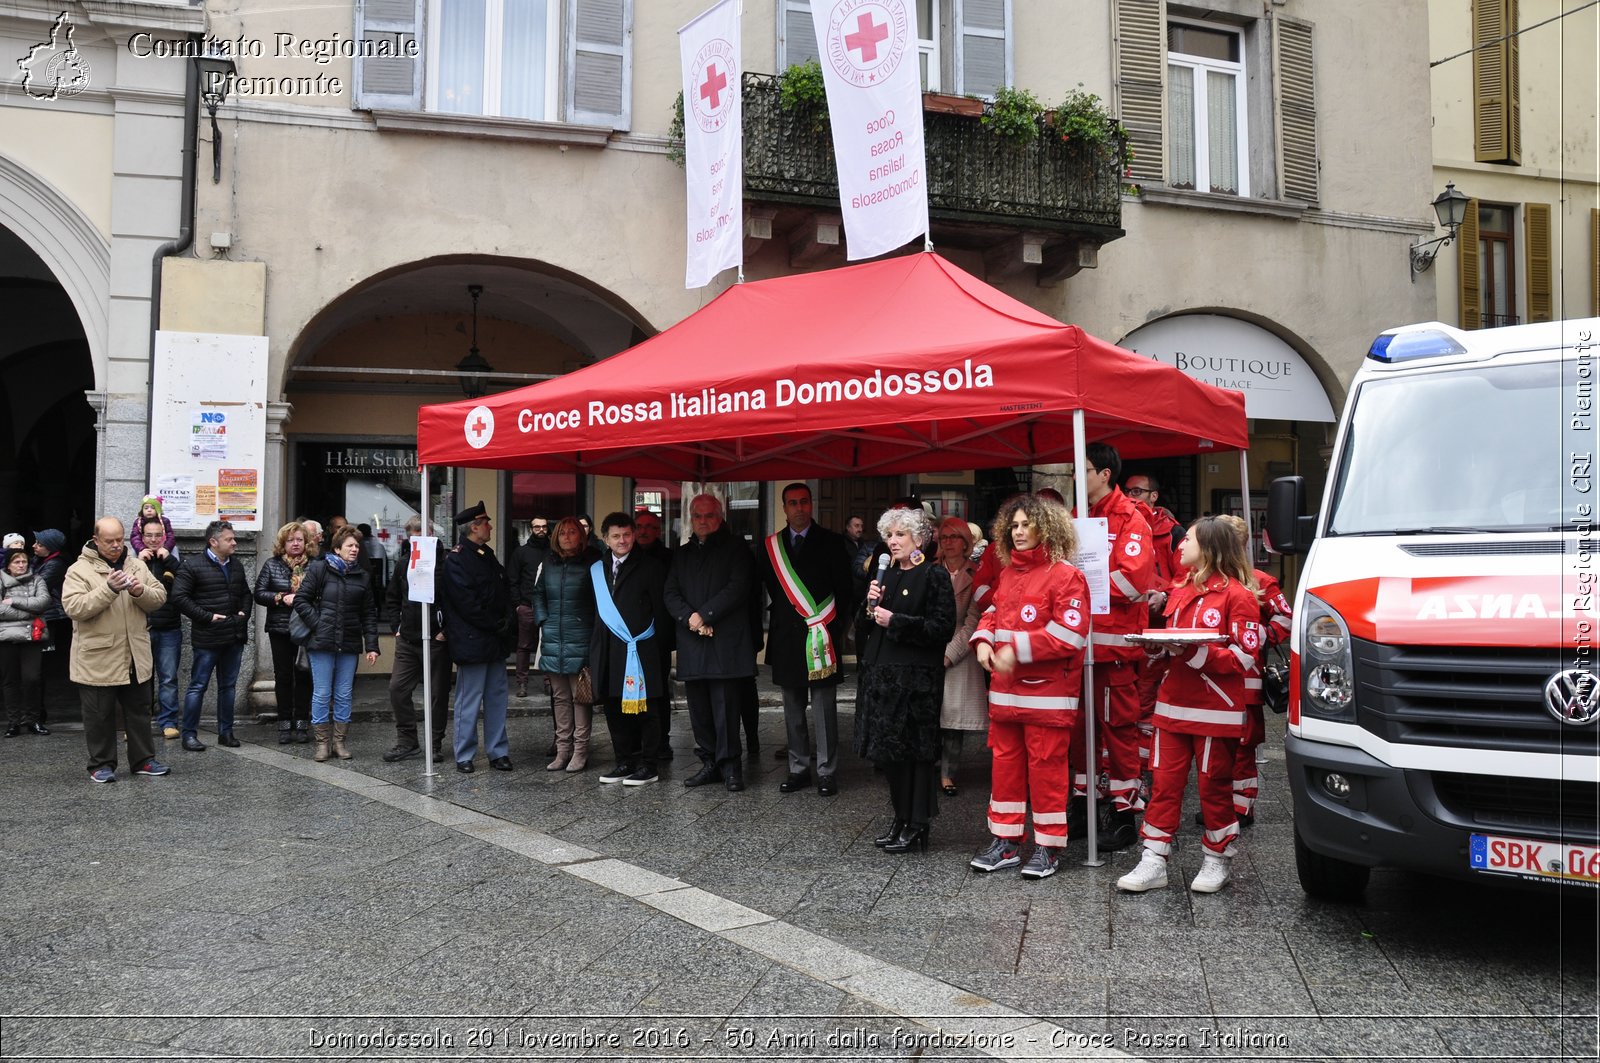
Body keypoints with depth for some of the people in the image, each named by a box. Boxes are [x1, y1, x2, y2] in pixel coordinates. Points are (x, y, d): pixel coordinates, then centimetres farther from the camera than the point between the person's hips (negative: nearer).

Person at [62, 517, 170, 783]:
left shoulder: (137, 566, 8)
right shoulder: (79, 570, -7)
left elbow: (159, 598, 6)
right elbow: (73, 607, -20)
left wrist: (141, 592, -15)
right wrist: (109, 589, -28)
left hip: (135, 658, 5)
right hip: (97, 659, -5)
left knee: (139, 710, 13)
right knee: (100, 715, 5)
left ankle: (143, 760, 23)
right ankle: (101, 765, 17)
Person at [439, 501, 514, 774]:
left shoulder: (488, 556, 15)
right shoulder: (456, 559, -12)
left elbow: (504, 594, 16)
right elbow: (468, 604, -18)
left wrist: (509, 622, -1)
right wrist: (498, 626, -14)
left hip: (496, 641, 8)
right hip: (472, 641, -8)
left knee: (497, 697, 10)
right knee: (470, 700, 0)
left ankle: (498, 752, 18)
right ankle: (464, 756, 10)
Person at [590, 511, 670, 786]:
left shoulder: (651, 567, -1)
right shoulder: (597, 570, 14)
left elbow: (661, 611, -2)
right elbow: (596, 614, 15)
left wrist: (654, 647, -6)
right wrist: (595, 654, 10)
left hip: (642, 651, -5)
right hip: (609, 654, 5)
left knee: (645, 710, 0)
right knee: (615, 711, 10)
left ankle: (648, 766, 7)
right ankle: (625, 762, 21)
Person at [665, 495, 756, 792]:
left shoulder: (735, 550, 3)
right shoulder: (681, 554, 18)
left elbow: (737, 589, -8)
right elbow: (670, 593, 10)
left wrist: (703, 615, -12)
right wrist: (690, 617, -9)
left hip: (726, 642, -5)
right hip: (692, 643, 5)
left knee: (726, 707, -7)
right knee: (699, 710, 8)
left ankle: (730, 766, 1)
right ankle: (710, 764, 17)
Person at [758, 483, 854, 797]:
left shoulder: (831, 542, 0)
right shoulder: (771, 546, 9)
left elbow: (843, 590, 0)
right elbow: (769, 589, 14)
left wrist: (837, 629, -3)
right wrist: (779, 623, 7)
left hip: (822, 635, -3)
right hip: (786, 638, 3)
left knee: (824, 710, -1)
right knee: (793, 711, 10)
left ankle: (826, 771, 6)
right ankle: (799, 769, 18)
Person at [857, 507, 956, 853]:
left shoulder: (934, 575, -7)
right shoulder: (887, 575, 16)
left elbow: (942, 627, -14)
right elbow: (868, 628, 20)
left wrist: (895, 621, -16)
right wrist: (872, 606, -1)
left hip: (915, 677, -7)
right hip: (882, 672, 7)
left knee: (913, 751, -3)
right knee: (889, 750, 10)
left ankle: (917, 827, 6)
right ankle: (901, 820, 21)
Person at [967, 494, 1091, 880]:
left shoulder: (1065, 576, -9)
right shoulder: (1007, 573, 14)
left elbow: (1069, 634, -17)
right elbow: (994, 614, 24)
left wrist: (1016, 650, -19)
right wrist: (983, 640, 2)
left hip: (1047, 691, -7)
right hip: (1005, 689, 7)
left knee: (1046, 767, 0)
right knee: (1006, 764, 11)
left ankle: (1048, 848, 12)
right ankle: (1005, 842, 21)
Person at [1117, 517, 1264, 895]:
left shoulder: (1237, 594, -8)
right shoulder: (1180, 592, 15)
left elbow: (1244, 658, -13)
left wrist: (1196, 653, -23)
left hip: (1215, 710, -6)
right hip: (1174, 704, 6)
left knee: (1214, 786, 5)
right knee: (1164, 782, 4)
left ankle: (1216, 861, 21)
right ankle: (1153, 862, 9)